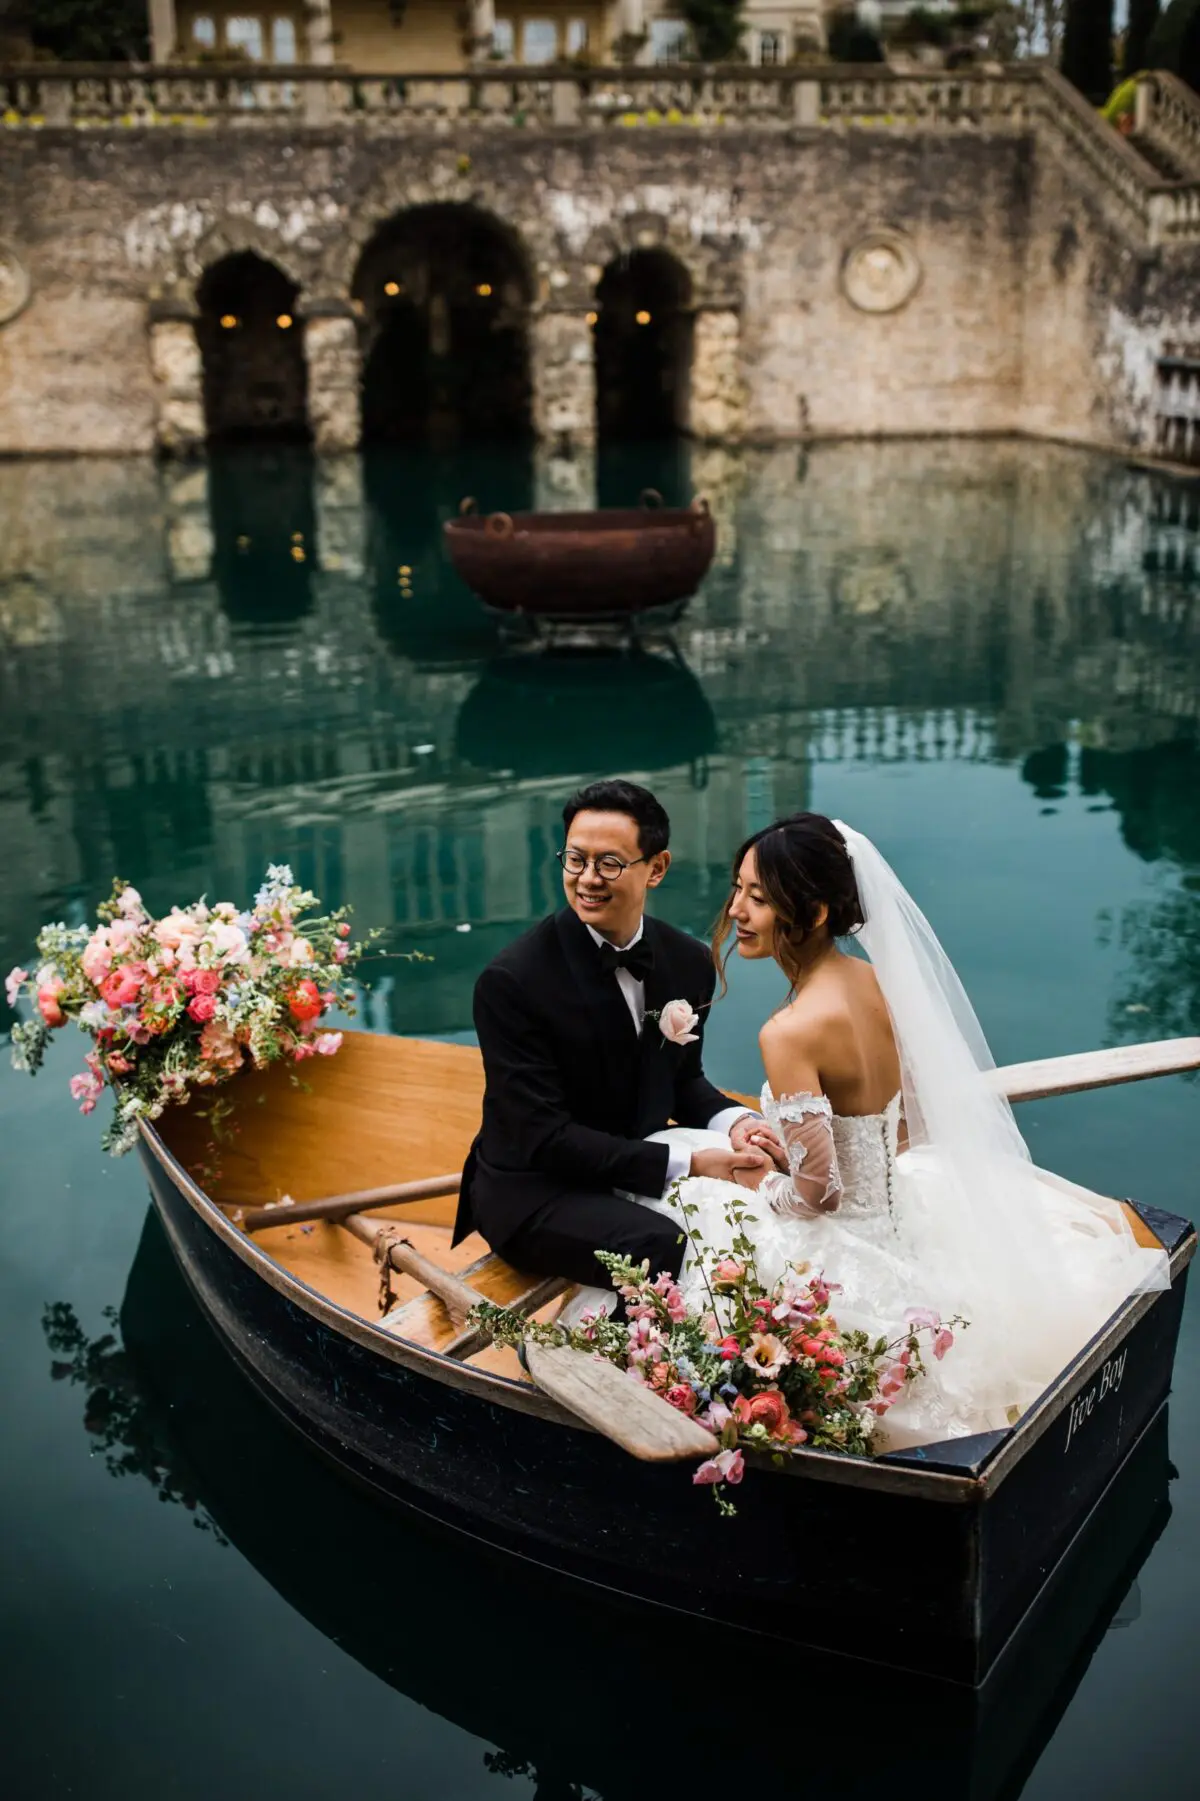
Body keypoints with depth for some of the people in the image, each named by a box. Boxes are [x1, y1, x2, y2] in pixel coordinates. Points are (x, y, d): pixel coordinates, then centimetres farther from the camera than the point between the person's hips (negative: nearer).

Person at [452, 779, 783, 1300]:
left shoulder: (690, 963, -1)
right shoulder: (512, 981, -20)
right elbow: (543, 1137, -21)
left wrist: (734, 1122, -11)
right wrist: (686, 1163, -26)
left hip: (642, 1171, 6)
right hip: (532, 1192, -6)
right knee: (663, 1248, -32)